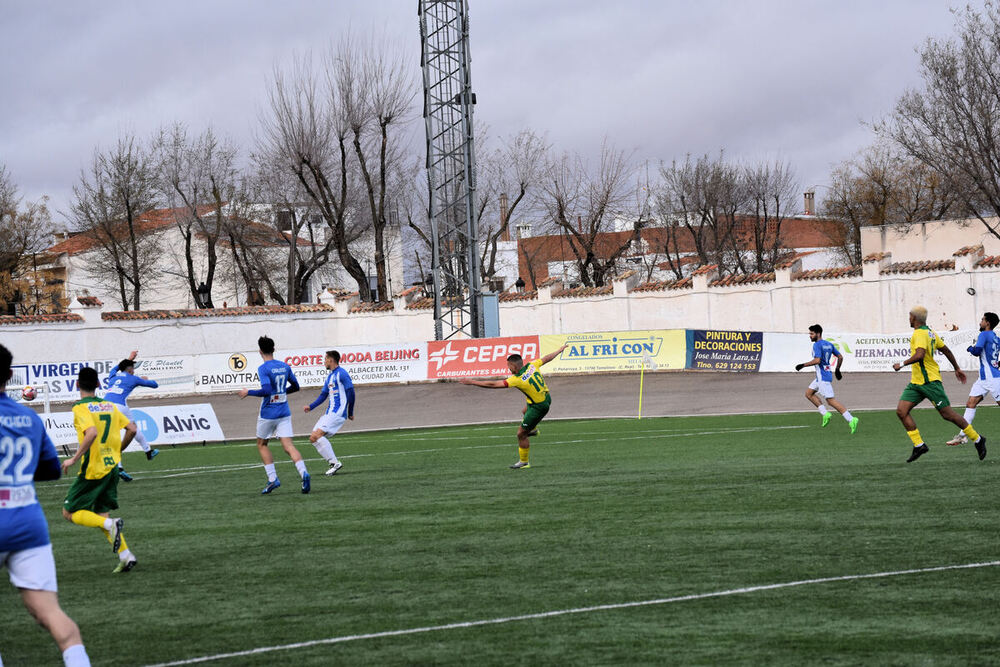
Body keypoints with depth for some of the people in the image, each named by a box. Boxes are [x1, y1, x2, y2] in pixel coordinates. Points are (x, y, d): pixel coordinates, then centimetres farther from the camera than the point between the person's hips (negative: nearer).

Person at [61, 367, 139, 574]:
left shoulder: (81, 407, -11)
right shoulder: (109, 406, 10)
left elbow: (92, 433, -26)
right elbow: (132, 429, 8)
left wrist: (74, 459, -20)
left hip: (92, 469, -7)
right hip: (111, 466, 7)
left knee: (69, 513, 4)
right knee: (101, 514, 16)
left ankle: (110, 524, -19)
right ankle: (125, 556, 0)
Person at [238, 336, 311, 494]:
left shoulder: (263, 369, -12)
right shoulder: (285, 366, 7)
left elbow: (266, 390, -22)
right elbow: (295, 386, 14)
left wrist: (248, 392, -9)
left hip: (268, 414, -4)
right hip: (284, 413, 4)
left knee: (261, 444, 15)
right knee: (288, 446, -3)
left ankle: (272, 479, 7)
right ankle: (303, 472, -27)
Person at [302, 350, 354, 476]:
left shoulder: (341, 374, -9)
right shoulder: (330, 376, 20)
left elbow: (350, 392, -12)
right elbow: (323, 395, 23)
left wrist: (350, 412, -9)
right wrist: (310, 406, 10)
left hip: (338, 412, -10)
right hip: (330, 413, 10)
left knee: (317, 435, -21)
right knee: (313, 438, 3)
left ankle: (335, 462, -17)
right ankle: (333, 463, 2)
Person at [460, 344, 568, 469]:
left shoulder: (517, 380, -27)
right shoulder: (531, 366, -10)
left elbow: (493, 384, -27)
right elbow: (547, 358, 8)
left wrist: (471, 382, -22)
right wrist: (560, 350, 27)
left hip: (539, 406, -8)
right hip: (546, 397, 8)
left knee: (521, 434, 4)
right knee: (525, 411, 37)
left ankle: (523, 462, 15)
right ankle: (533, 429, 57)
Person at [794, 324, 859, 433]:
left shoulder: (817, 345, -13)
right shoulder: (829, 344, 13)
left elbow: (817, 360, -24)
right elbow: (840, 357, 17)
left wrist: (803, 365, -15)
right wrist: (837, 370, 29)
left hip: (822, 376, -10)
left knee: (831, 400, -11)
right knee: (809, 393, 18)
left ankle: (851, 419, -17)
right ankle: (825, 413, 10)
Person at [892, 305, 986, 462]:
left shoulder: (920, 333, -16)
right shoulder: (930, 332, 15)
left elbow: (919, 355, -31)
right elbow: (946, 350, 22)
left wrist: (901, 364, -19)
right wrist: (957, 368, 31)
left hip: (929, 381, -10)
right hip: (916, 382, 10)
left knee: (947, 414, -3)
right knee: (901, 411, -2)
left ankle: (977, 439, 11)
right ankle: (919, 445, -2)